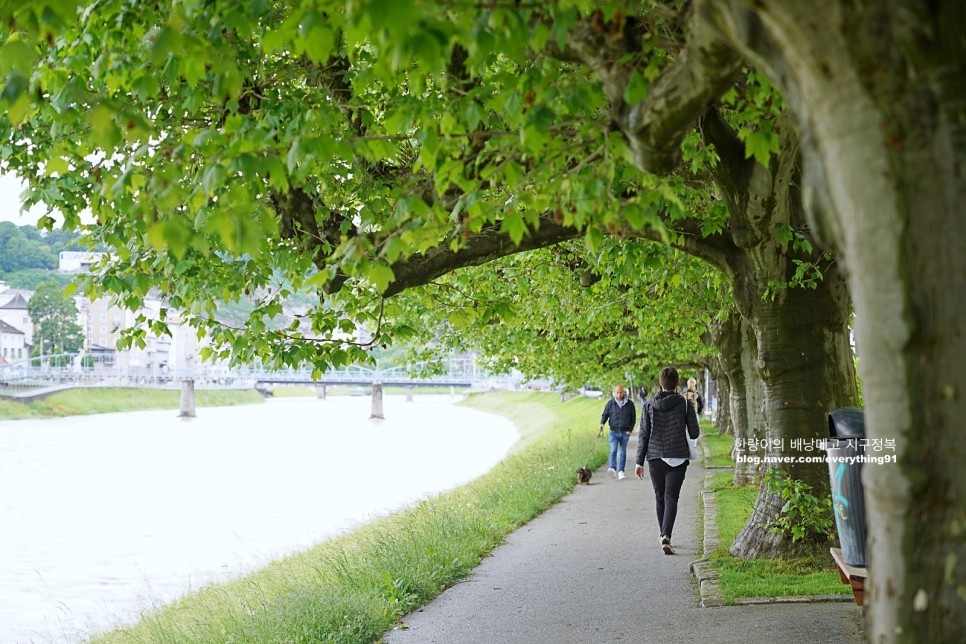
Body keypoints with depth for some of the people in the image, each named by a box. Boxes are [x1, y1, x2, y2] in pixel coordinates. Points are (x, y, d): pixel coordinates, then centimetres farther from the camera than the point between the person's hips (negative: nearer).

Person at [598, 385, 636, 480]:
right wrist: (602, 424, -10)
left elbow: (633, 418, 9)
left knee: (623, 452, 6)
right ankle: (613, 469, -26)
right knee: (613, 450, -16)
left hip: (625, 433, 1)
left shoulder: (630, 404, 3)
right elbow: (605, 414, 10)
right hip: (614, 432, -1)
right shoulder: (610, 403, 3)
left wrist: (630, 430, 0)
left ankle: (621, 472, 12)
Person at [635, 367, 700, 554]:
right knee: (671, 498, -5)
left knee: (660, 498, 16)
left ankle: (664, 536, 25)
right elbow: (694, 433, 0)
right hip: (677, 459, -2)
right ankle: (666, 537, -23)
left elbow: (643, 435, 0)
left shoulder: (649, 405, 1)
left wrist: (639, 462, 2)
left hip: (655, 459, 2)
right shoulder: (685, 404, -4)